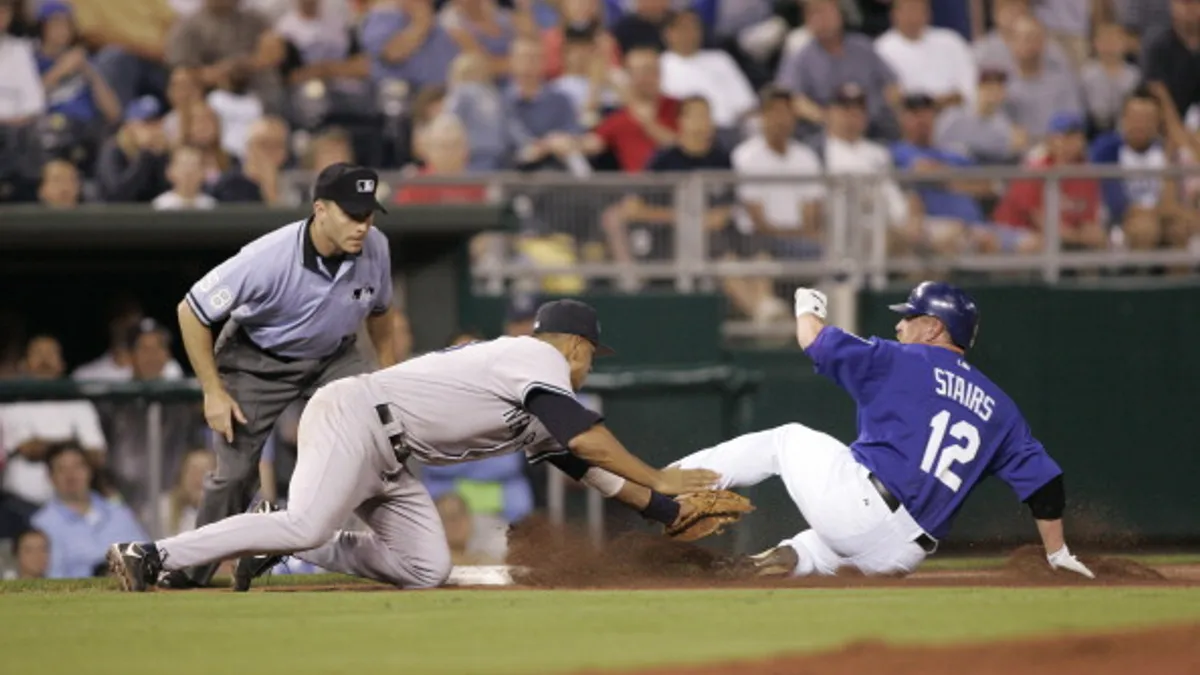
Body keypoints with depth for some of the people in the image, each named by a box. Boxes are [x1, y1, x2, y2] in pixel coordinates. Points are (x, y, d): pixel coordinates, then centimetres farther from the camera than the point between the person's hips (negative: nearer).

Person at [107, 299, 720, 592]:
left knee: (426, 568, 2)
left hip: (385, 460, 10)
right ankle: (153, 557, -28)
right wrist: (656, 479, -11)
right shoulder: (537, 358, -5)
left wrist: (671, 509, 23)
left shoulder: (536, 420, 24)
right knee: (307, 524, -29)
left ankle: (274, 549, 6)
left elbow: (585, 467, 25)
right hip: (354, 418, -10)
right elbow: (587, 437, -17)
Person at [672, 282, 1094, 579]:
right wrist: (1058, 556, 21)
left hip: (855, 501, -5)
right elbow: (1042, 479, 13)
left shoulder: (900, 362, 3)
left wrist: (807, 308, 25)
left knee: (785, 440, 20)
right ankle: (794, 559, 2)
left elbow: (813, 340, 1)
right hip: (900, 555, 5)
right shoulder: (997, 406, 17)